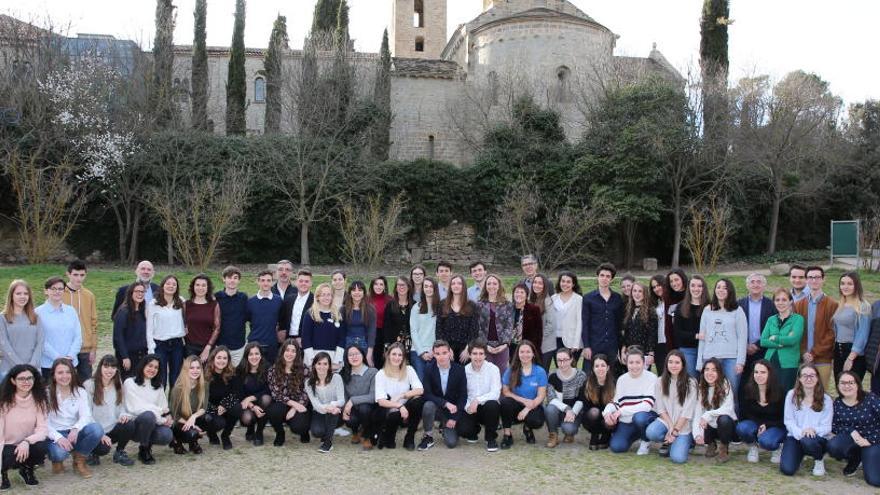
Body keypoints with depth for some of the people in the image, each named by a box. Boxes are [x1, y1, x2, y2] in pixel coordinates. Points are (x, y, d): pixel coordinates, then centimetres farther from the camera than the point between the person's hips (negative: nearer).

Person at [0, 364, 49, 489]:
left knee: (42, 446, -30)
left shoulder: (39, 400, -8)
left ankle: (27, 469, 5)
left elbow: (43, 429, -14)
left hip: (28, 446, 2)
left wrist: (27, 442, -36)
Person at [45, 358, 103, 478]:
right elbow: (44, 423, -11)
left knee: (96, 429, -29)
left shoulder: (80, 392, 5)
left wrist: (76, 429, -30)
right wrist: (58, 437, -29)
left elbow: (86, 416, -8)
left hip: (74, 434, 3)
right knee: (59, 452, -37)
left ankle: (79, 460, -2)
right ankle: (57, 460, 5)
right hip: (55, 434, -3)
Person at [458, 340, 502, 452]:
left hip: (488, 408, -1)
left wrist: (478, 400, -31)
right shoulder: (465, 370, -2)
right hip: (470, 408, 2)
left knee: (492, 405, -37)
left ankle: (491, 438, -10)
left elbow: (495, 393, -19)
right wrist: (467, 406, -23)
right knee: (461, 429, -25)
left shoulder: (493, 369, -10)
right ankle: (474, 430, 18)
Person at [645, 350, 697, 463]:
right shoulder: (660, 382, 1)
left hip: (683, 425, -2)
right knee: (651, 432, -31)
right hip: (665, 420, 2)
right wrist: (671, 427, -13)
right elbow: (660, 408, -1)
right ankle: (668, 442, 4)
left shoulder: (690, 383, -6)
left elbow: (687, 411, -9)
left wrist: (675, 430, -14)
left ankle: (685, 442, 14)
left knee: (678, 458, -22)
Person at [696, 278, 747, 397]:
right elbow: (702, 337, 12)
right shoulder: (707, 311, 13)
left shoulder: (737, 311, 6)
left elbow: (742, 337, 1)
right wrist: (700, 363, 7)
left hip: (731, 358, -2)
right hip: (710, 358, 2)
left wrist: (740, 361, -7)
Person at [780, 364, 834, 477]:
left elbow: (827, 427, -5)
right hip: (795, 436, 1)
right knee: (787, 469, -20)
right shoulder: (791, 395, -2)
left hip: (817, 438, -1)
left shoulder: (826, 399, -2)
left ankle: (819, 460, -2)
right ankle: (799, 455, 19)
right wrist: (800, 432, -22)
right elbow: (789, 420, -3)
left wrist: (814, 430, -26)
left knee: (808, 441, -40)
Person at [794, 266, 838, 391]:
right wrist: (803, 353, -8)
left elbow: (832, 333, -6)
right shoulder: (799, 305, 10)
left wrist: (814, 353, -11)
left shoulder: (832, 305, -1)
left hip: (823, 360, -3)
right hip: (803, 359, 3)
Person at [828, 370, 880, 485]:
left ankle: (867, 458, 17)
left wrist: (871, 440, -17)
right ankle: (854, 460, 5)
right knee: (833, 446, -31)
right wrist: (851, 431, -20)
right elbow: (834, 426, -3)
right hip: (851, 438, 3)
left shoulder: (870, 399, -16)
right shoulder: (837, 403, -5)